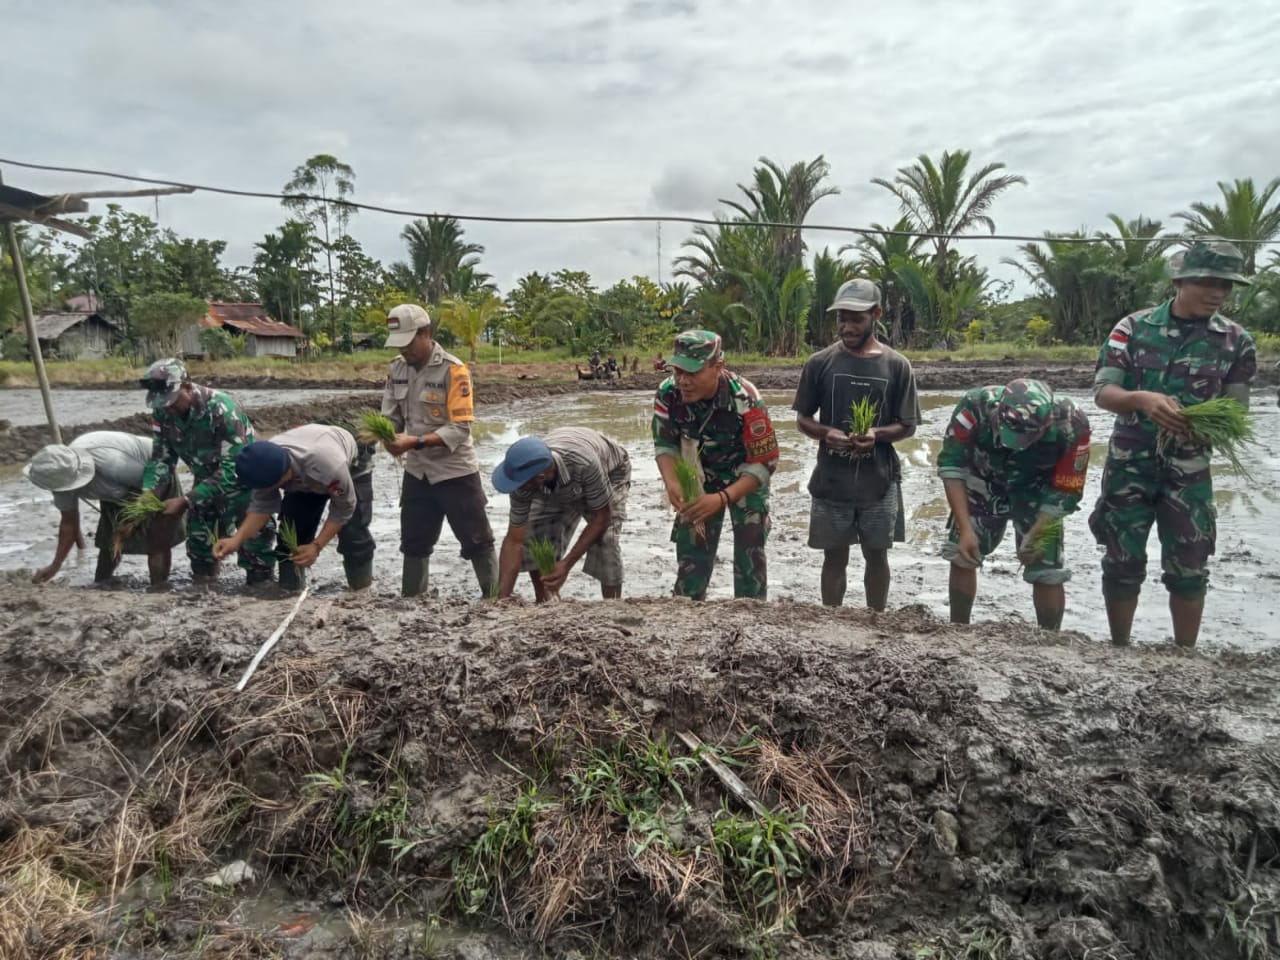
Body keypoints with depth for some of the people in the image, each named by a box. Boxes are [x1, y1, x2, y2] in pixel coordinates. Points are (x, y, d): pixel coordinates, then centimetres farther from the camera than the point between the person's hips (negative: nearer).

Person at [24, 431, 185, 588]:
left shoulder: (112, 464, -43)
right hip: (121, 492, 6)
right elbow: (69, 522, -6)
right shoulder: (62, 475, -20)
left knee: (157, 545, -12)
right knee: (107, 543, 5)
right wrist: (55, 566, -7)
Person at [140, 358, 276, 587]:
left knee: (254, 534, -7)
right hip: (206, 481, 6)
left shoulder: (221, 408, -31)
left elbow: (231, 469, -32)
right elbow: (161, 459, -4)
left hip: (242, 480, -6)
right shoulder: (162, 412, -11)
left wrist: (187, 501, -35)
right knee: (197, 535, 10)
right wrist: (147, 495, -23)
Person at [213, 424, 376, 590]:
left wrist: (316, 546, -35)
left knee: (353, 533, -15)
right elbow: (262, 505, -21)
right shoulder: (265, 466, -33)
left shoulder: (328, 465, -48)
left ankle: (361, 591, 4)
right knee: (290, 529, -6)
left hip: (352, 468, -4)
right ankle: (289, 588, 10)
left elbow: (344, 508, -32)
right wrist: (237, 540, -35)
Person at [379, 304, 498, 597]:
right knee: (414, 543, 16)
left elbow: (460, 429, -21)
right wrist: (389, 435, -16)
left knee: (477, 542, 4)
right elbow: (391, 416, 7)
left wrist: (415, 441, -29)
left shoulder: (453, 370, -17)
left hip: (456, 472, -6)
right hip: (416, 472, 6)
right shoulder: (397, 368, 2)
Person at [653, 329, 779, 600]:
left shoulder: (745, 400, -34)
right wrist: (672, 483, -29)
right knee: (690, 554, 6)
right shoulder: (667, 393, -24)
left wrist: (722, 499, -38)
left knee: (749, 555, -5)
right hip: (699, 479, 3)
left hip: (746, 479, -3)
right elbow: (665, 444, -9)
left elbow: (764, 462, -28)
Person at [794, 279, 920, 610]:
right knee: (835, 557, 10)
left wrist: (877, 434, -20)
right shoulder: (820, 363, -2)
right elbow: (803, 419, 4)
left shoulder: (896, 365, -3)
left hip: (880, 481, 0)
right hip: (831, 481, 0)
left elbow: (907, 426, 1)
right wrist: (826, 434, -17)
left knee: (876, 555, 13)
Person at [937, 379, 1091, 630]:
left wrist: (1036, 534, -24)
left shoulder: (1070, 424, -34)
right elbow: (951, 466, -26)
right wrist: (965, 528, -30)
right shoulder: (977, 405, -36)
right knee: (961, 557, 3)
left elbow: (1065, 491, -19)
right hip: (984, 486, 1)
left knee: (1048, 573, -8)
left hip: (1036, 494, -1)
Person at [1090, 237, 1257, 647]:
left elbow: (1236, 408, 0)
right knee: (1123, 565, 8)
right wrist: (1142, 399, -30)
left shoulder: (1236, 341, -1)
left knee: (1188, 570, 7)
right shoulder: (1133, 328, -5)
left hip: (1189, 472, 1)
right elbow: (1102, 392, -9)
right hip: (1128, 467, -1)